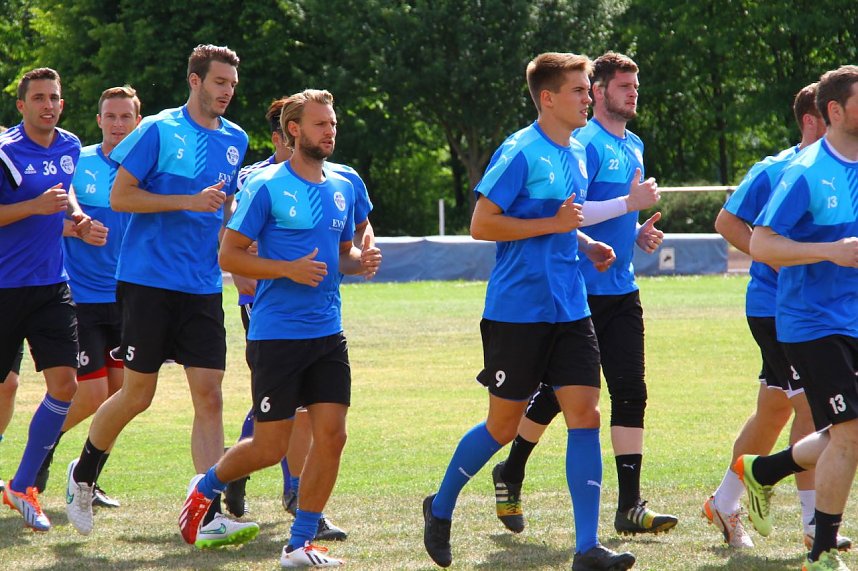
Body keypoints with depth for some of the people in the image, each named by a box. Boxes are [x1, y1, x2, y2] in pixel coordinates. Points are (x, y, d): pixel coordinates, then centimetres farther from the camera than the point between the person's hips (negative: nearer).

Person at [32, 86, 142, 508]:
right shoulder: (77, 162, -3)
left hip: (125, 298, 4)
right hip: (82, 296, -4)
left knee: (120, 392, 3)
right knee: (92, 394, -8)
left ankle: (88, 479, 17)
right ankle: (42, 448, 17)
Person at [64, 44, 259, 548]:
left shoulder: (235, 141, 12)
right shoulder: (158, 130, -6)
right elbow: (120, 196, -9)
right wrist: (190, 202, -16)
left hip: (203, 288, 5)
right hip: (149, 280, -5)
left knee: (209, 396, -5)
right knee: (138, 393, 1)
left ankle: (210, 516, -7)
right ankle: (83, 474, 27)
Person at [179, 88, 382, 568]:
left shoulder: (343, 188, 11)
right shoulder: (266, 186, -8)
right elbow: (229, 256, -8)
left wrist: (361, 261, 0)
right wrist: (290, 269, -20)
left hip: (328, 334, 6)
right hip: (276, 334, -6)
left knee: (331, 435, -3)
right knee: (270, 447, -3)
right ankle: (206, 487, 27)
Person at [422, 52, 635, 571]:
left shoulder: (577, 154, 13)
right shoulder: (520, 153, -12)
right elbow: (481, 224, -15)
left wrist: (585, 243, 9)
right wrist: (554, 224, -19)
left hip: (570, 311, 7)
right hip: (517, 311, -7)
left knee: (585, 416, -3)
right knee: (504, 426, 4)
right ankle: (441, 507, 28)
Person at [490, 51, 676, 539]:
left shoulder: (634, 146, 16)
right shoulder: (584, 143, -11)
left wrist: (638, 233, 10)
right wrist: (629, 204, -21)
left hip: (622, 292, 7)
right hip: (580, 292, -7)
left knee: (631, 393, -1)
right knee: (557, 392, 3)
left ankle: (630, 507, -2)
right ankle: (510, 476, 25)